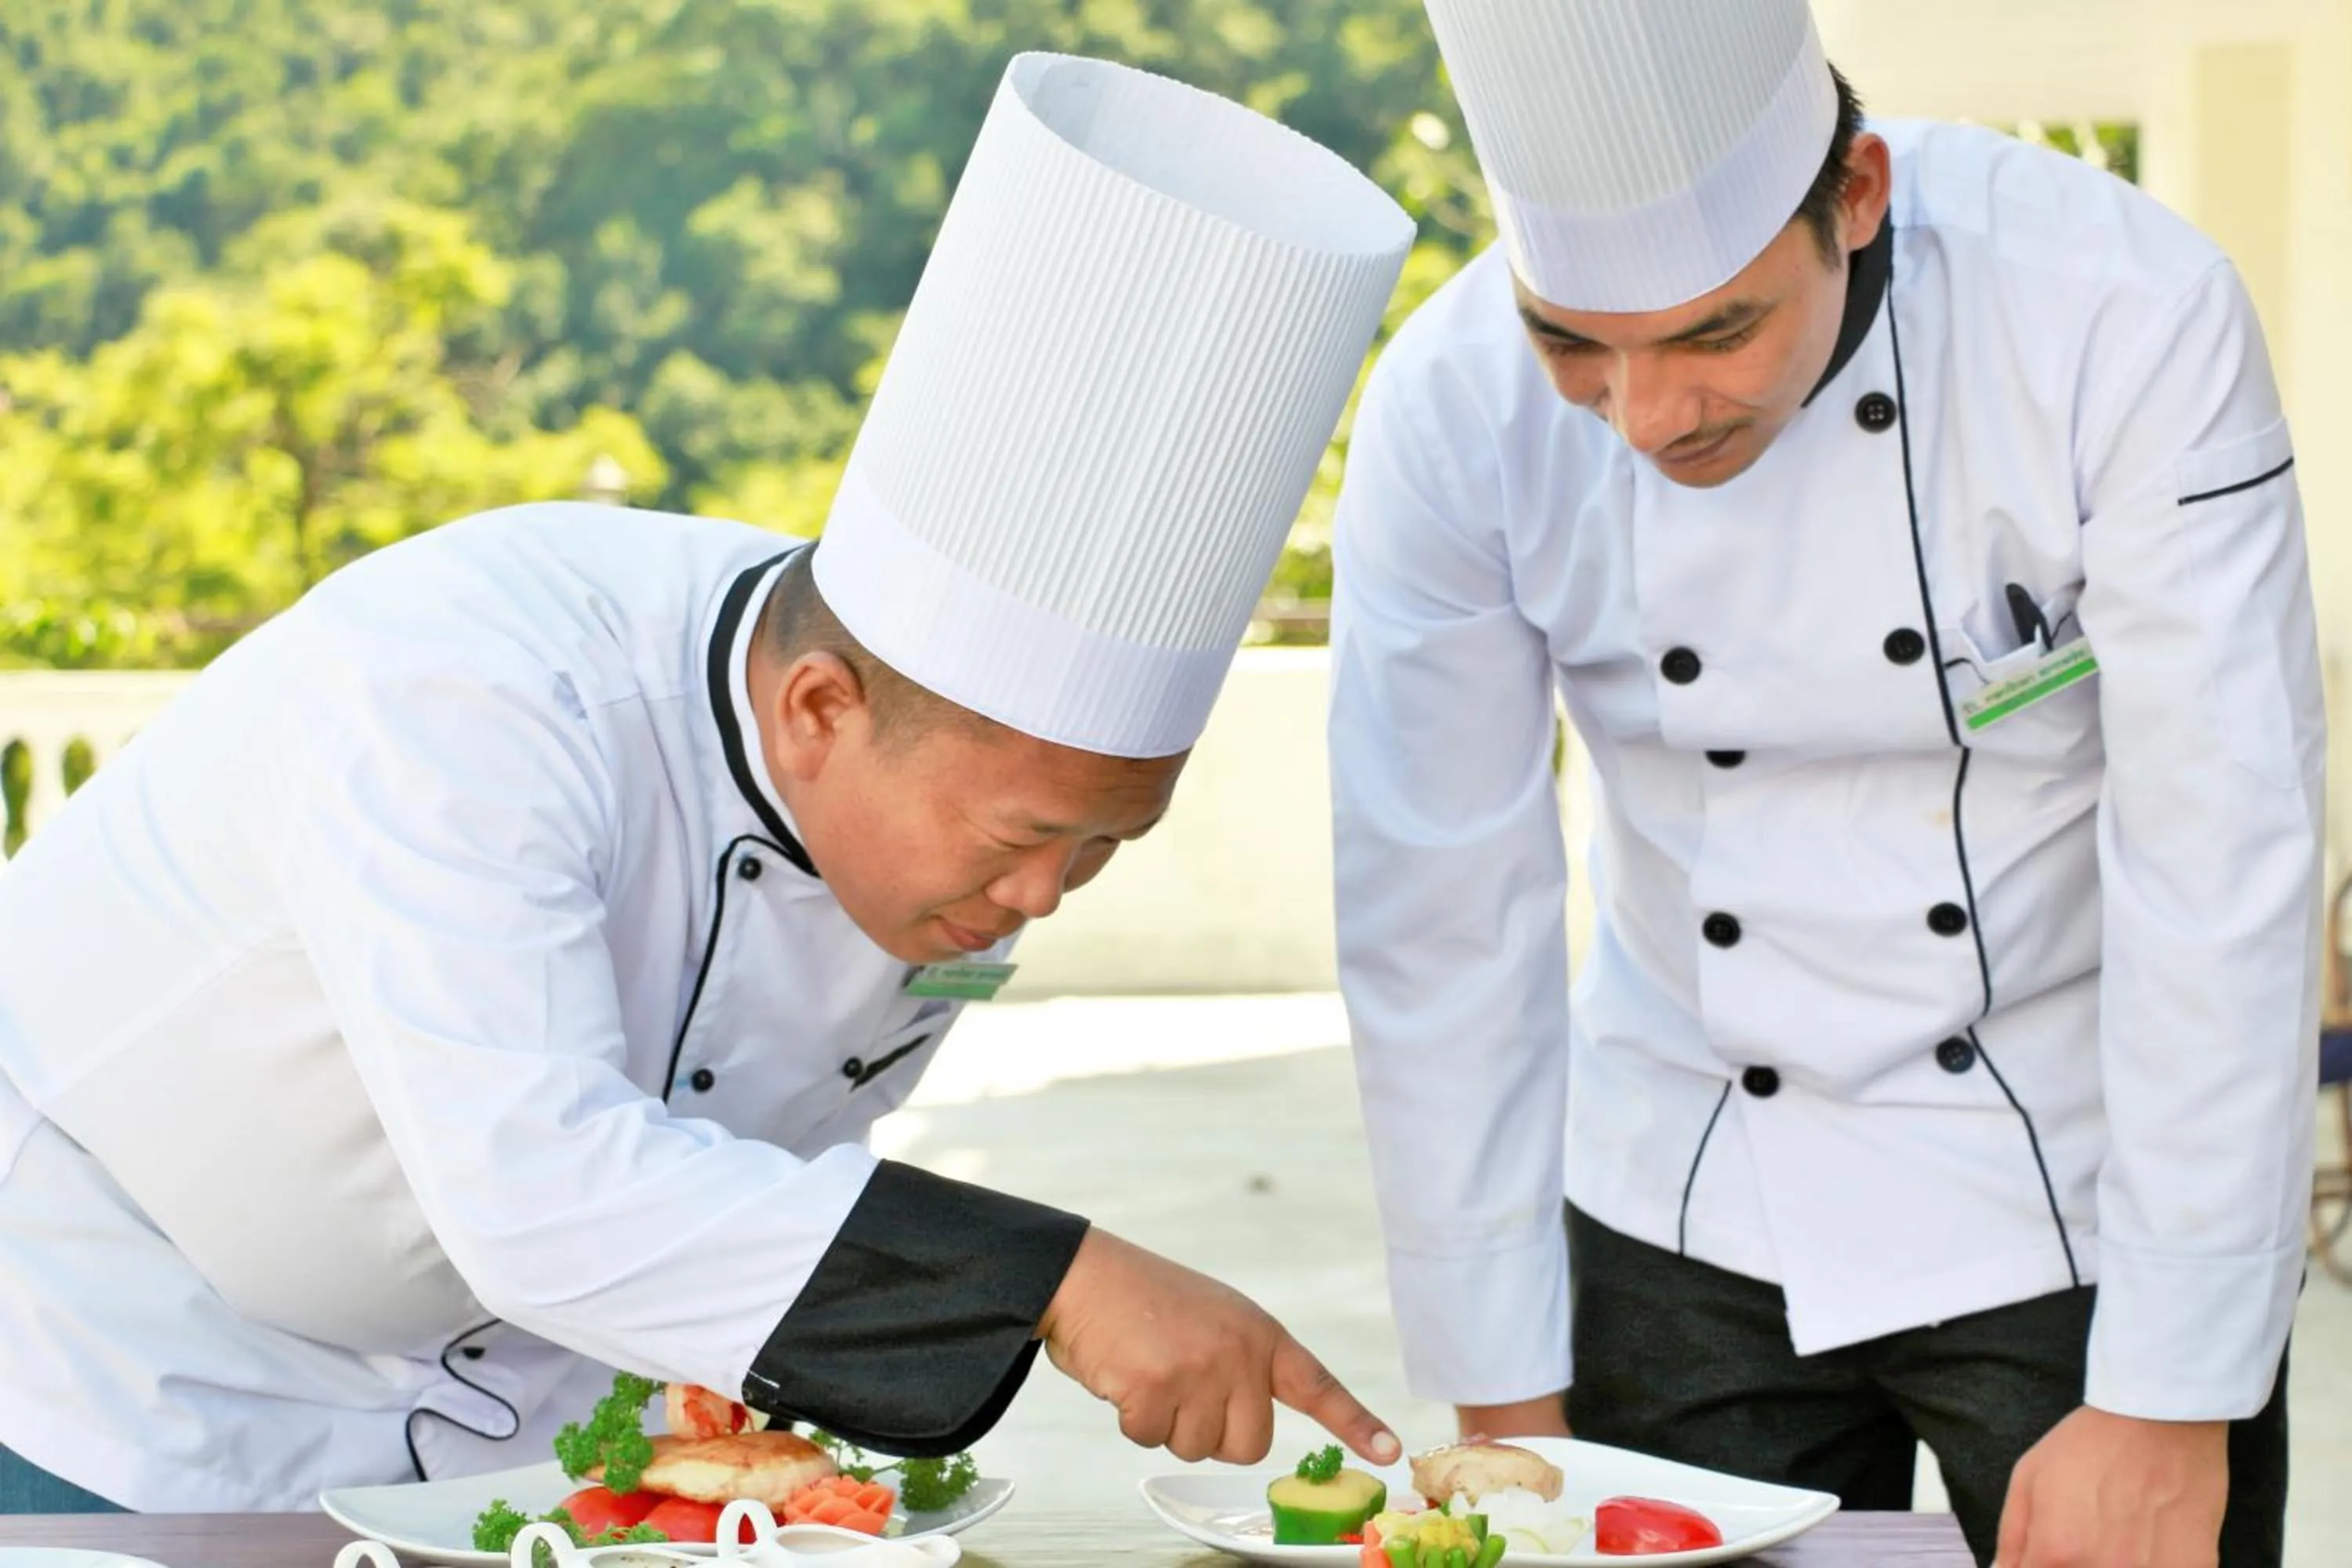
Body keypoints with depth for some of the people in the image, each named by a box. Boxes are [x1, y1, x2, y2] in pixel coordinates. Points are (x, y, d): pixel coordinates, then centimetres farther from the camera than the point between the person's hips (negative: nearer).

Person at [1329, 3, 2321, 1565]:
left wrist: (2168, 1411, -18)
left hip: (2092, 1208, -2)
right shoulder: (1453, 409, -16)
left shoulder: (2127, 316, -23)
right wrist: (1503, 1403, -6)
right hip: (1688, 1223, 2)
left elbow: (2222, 885, -20)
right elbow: (1438, 927, -10)